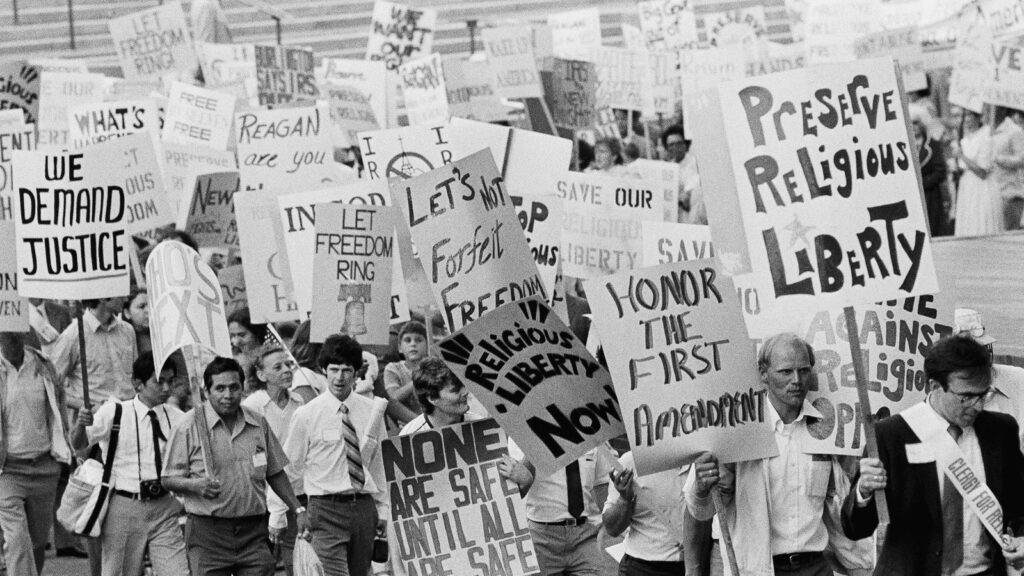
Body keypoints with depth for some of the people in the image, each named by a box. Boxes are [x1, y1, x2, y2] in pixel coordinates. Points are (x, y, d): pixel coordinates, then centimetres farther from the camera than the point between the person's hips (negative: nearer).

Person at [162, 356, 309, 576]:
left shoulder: (259, 424, 10)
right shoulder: (189, 426, -3)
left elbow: (275, 473, 19)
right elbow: (169, 479, -1)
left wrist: (298, 510, 15)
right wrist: (195, 485, -20)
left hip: (253, 531, 3)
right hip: (207, 531, -3)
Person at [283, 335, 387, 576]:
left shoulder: (371, 411, 7)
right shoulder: (306, 415, -2)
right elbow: (292, 468, 4)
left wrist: (383, 509, 14)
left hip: (364, 508, 4)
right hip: (326, 508, -4)